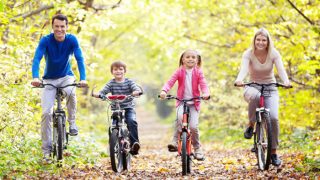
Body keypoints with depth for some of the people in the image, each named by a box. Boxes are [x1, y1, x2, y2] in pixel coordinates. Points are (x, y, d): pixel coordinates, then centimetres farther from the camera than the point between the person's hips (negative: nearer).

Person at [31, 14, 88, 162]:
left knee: (71, 92, -34)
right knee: (46, 113, -11)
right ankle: (46, 149, -1)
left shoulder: (72, 40, -15)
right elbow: (37, 59, -27)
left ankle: (72, 123, -8)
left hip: (66, 77, 0)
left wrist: (83, 78, -38)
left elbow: (80, 59, -22)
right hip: (49, 79, 0)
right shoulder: (46, 40, -17)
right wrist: (35, 77, -45)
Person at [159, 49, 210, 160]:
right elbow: (170, 82, -8)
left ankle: (197, 149, 13)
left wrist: (206, 93, -29)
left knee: (193, 126, -11)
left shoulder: (198, 73, 3)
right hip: (181, 101, -1)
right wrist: (164, 91, -28)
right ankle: (175, 142, -22)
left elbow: (203, 85, -6)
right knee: (180, 116, -34)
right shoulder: (179, 72, 1)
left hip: (194, 102, 1)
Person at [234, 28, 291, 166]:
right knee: (255, 96, -40)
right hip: (253, 87, -1)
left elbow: (281, 69, -23)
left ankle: (273, 152, -4)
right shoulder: (248, 54, -12)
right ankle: (251, 125, -17)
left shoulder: (274, 54, -9)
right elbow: (244, 68, -29)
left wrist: (286, 81, -46)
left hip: (270, 88, 1)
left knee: (273, 117, -19)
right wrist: (239, 80, -52)